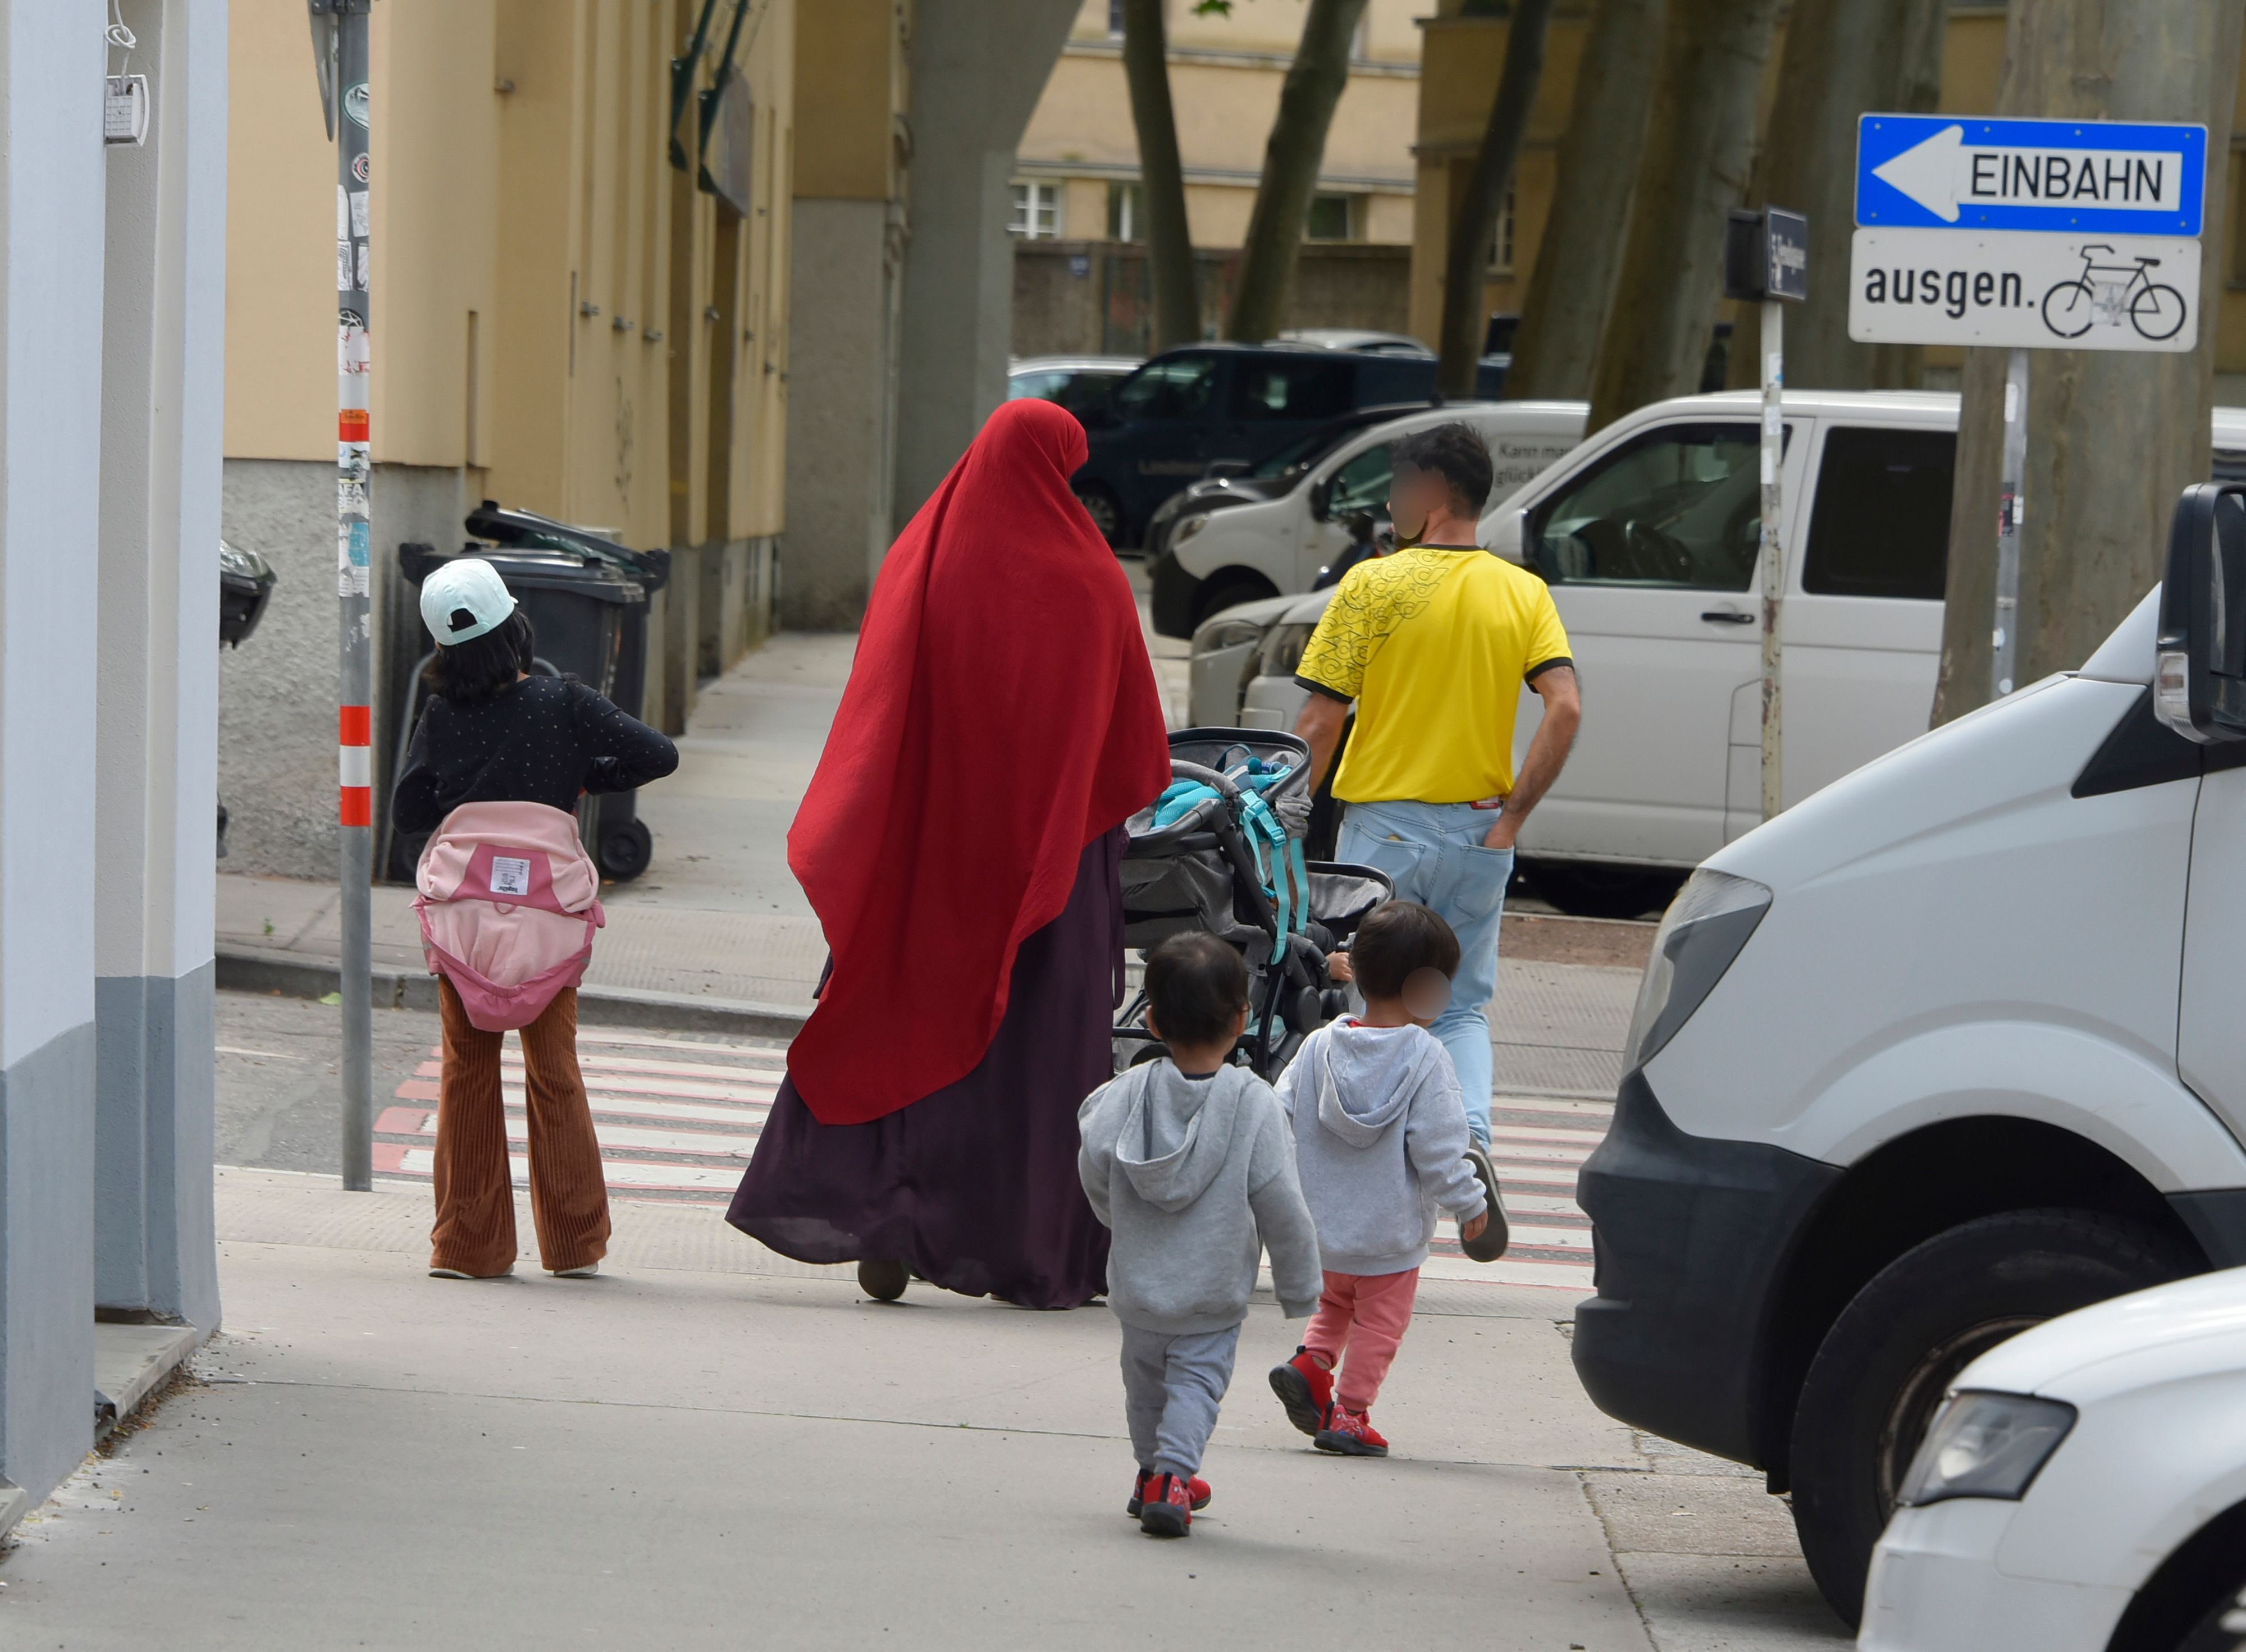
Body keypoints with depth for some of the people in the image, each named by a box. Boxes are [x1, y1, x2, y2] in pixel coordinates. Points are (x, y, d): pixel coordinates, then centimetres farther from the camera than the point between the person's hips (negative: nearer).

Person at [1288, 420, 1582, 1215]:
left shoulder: (1373, 585, -8)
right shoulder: (1523, 593, 2)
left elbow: (1320, 722, -10)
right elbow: (1565, 709, -10)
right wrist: (1513, 815, -4)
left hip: (1384, 825, -3)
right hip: (1479, 833, 3)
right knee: (1463, 1007, 14)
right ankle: (1469, 1135, -10)